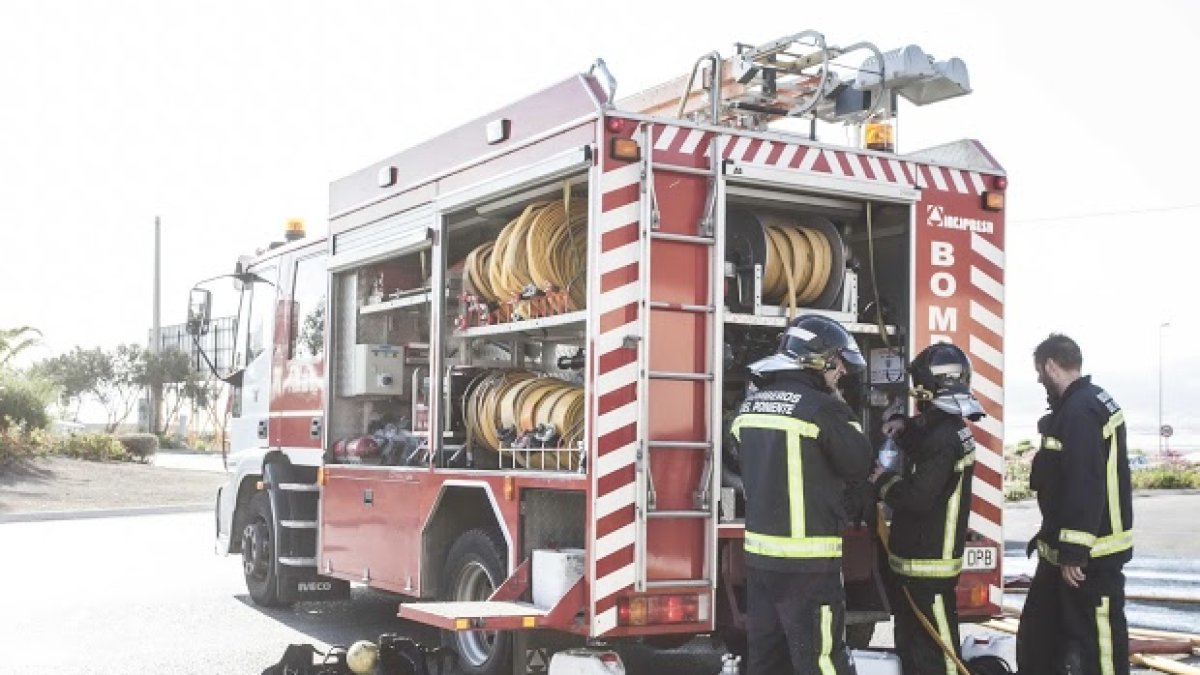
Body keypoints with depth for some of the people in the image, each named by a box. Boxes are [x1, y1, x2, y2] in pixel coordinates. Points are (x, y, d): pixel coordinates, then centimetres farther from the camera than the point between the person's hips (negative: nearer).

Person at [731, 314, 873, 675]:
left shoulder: (750, 405, 10)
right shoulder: (821, 407, -13)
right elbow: (859, 464, -3)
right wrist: (845, 416, 7)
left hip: (759, 556, 7)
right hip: (808, 561, -7)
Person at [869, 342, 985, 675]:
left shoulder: (944, 438, -23)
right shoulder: (943, 425, 8)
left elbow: (917, 497, -27)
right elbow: (920, 440, 29)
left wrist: (884, 480, -11)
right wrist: (902, 425, 8)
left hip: (929, 562, -11)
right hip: (916, 556, 11)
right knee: (911, 646, 22)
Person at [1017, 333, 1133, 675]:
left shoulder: (1081, 410, -20)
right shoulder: (1075, 406, 14)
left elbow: (1086, 486, -26)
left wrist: (1073, 551, -25)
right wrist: (1053, 540, 24)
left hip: (1090, 554, -11)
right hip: (1067, 547, 11)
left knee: (1096, 638, -4)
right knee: (1037, 633, 19)